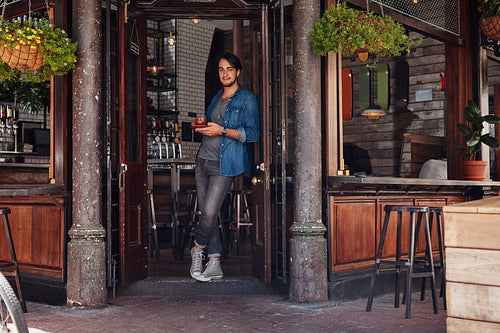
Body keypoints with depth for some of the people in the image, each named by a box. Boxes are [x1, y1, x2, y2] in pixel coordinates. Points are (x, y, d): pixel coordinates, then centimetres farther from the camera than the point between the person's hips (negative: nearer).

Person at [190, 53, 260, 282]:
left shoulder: (247, 100, -1)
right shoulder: (216, 99, 21)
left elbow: (253, 133, -10)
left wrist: (221, 130, -16)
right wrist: (201, 126, 9)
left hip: (224, 164, -6)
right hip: (203, 160, 7)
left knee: (210, 211, -15)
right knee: (206, 212, 3)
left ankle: (198, 248, 11)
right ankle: (214, 265, 8)